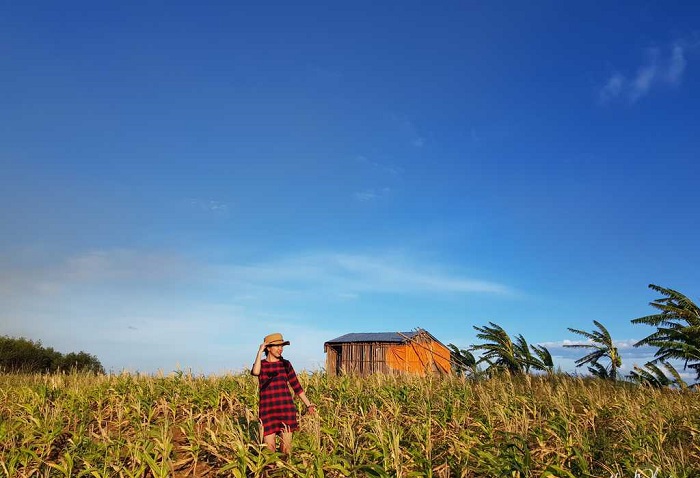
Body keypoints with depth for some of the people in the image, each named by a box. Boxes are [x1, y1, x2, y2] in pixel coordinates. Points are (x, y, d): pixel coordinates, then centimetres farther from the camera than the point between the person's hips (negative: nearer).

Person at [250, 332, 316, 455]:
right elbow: (255, 372, -23)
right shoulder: (260, 364, 3)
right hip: (268, 409, -1)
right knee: (269, 447, 0)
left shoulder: (285, 364, 5)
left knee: (286, 447, 3)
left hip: (286, 408, 1)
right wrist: (260, 351, -16)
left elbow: (296, 386, 10)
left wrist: (308, 405, 6)